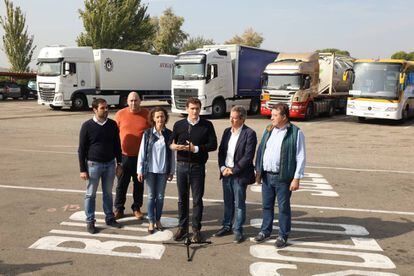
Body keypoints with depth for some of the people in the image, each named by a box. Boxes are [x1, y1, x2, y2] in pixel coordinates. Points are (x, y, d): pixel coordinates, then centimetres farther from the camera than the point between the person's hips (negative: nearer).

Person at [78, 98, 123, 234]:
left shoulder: (112, 125, 0)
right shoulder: (87, 126, -9)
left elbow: (117, 145, 9)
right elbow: (82, 149, -6)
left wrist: (119, 164, 7)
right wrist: (82, 169, -8)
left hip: (110, 164, 3)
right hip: (93, 164, -3)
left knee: (108, 193, 15)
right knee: (90, 194, 7)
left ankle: (109, 218, 28)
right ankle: (90, 221, 19)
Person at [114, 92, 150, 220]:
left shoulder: (147, 114, -2)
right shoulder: (120, 114, -2)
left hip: (141, 156, 0)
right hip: (124, 155, 0)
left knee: (139, 183, 12)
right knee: (122, 183, 9)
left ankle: (137, 208, 28)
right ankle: (119, 208, 23)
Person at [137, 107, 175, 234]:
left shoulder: (169, 134, -1)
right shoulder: (147, 133, -4)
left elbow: (172, 153, 3)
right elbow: (142, 152, -3)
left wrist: (171, 171, 3)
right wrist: (140, 171, -5)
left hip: (163, 170, 1)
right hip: (150, 170, -1)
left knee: (160, 196, 10)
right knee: (151, 196, 7)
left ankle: (158, 220, 25)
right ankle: (151, 222, 17)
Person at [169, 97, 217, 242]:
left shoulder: (207, 125, -1)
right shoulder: (179, 125, 5)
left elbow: (213, 145, -5)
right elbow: (171, 143, 9)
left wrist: (196, 148, -16)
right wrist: (174, 146, -15)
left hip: (198, 166, -2)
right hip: (182, 165, 2)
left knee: (197, 199, 5)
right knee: (182, 198, 10)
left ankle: (196, 229, 18)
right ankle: (182, 227, 24)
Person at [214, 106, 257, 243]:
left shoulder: (249, 134, -11)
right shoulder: (227, 131, 9)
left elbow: (248, 156, -16)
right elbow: (221, 151, 10)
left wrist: (233, 170, -14)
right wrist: (223, 168, -4)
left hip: (239, 175, -6)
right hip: (225, 173, 6)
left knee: (239, 204, 5)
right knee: (228, 203, 17)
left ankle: (238, 230, 17)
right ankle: (227, 226, 30)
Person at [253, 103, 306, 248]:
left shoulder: (296, 133, -9)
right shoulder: (268, 130, 9)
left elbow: (301, 157, -10)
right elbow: (261, 150, 14)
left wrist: (296, 178, -13)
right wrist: (258, 170, 11)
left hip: (283, 177, -5)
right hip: (266, 176, 5)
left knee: (283, 207, 7)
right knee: (267, 205, 16)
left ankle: (283, 236, 21)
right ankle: (265, 231, 32)